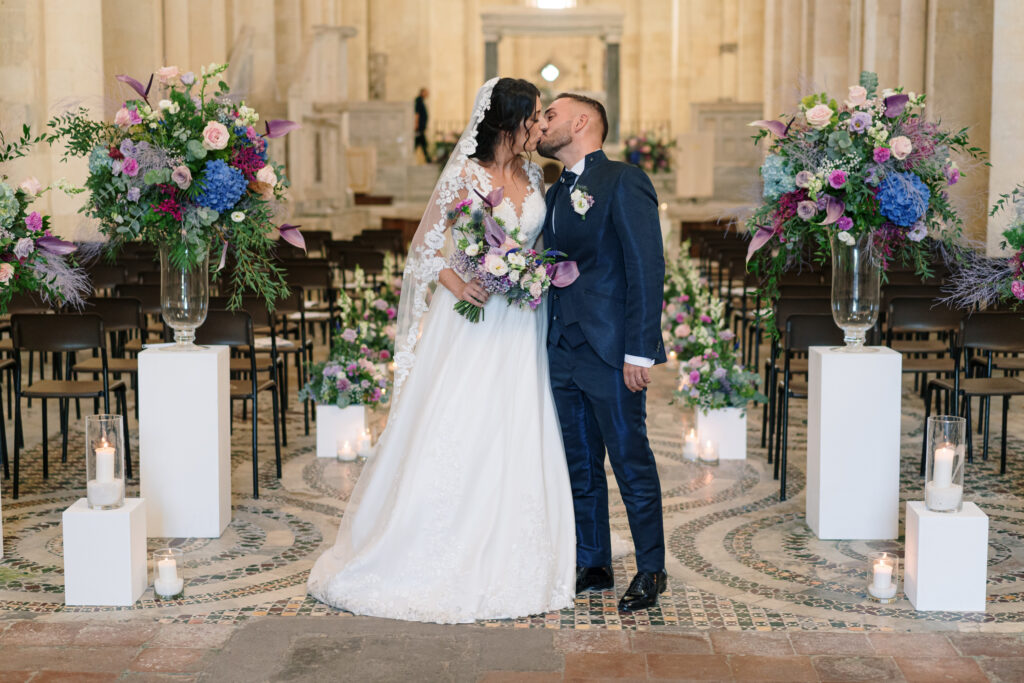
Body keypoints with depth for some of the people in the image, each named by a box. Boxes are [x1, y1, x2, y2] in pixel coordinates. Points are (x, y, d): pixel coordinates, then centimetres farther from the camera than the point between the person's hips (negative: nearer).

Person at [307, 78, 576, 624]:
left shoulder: (533, 178, 9)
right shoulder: (464, 175, -7)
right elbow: (425, 245, -3)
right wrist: (457, 284, -17)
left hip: (520, 327, 6)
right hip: (470, 320, -5)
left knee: (514, 445, 6)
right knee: (449, 438, -2)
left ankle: (503, 565, 18)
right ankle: (428, 561, 10)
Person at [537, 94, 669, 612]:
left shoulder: (623, 182, -8)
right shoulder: (556, 193, 17)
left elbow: (647, 269, -14)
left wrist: (640, 351, -19)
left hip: (611, 353, -8)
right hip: (562, 353, 8)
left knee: (631, 462, 1)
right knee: (580, 466, 13)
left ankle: (650, 570, 14)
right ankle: (592, 566, 25)